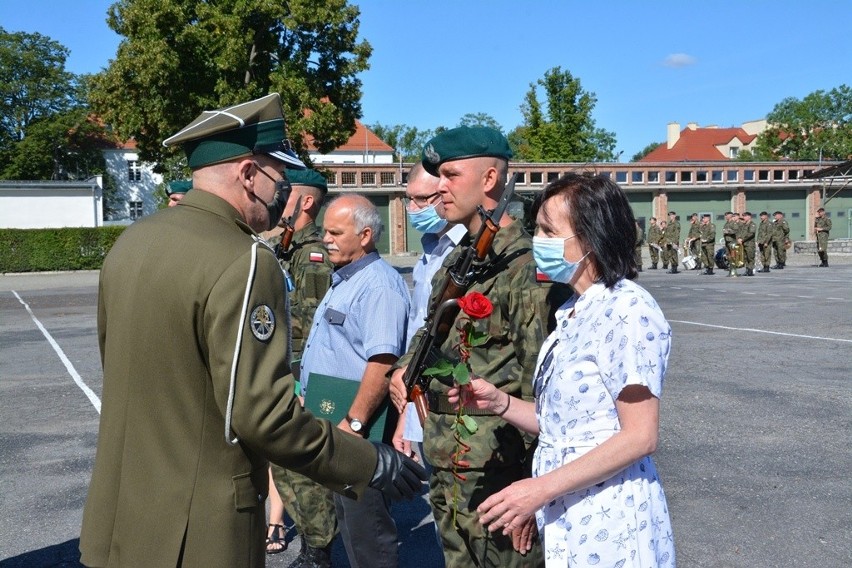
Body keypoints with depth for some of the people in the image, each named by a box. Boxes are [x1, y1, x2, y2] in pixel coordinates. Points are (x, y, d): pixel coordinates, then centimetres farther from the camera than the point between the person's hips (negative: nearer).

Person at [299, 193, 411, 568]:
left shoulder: (378, 284, -18)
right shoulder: (342, 280, 15)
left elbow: (383, 361, -28)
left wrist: (354, 422, -27)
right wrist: (309, 396, 22)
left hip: (360, 428, -10)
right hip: (332, 418, 10)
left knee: (366, 527, -1)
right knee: (346, 516, 20)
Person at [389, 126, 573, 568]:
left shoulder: (525, 265, -16)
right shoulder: (456, 260, 11)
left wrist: (533, 487, -18)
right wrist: (405, 366, 5)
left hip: (495, 477, -9)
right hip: (446, 472, 9)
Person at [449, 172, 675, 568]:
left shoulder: (627, 311, -17)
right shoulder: (572, 313, 9)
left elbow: (640, 436, -20)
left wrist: (541, 489, -21)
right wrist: (498, 402, -2)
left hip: (608, 524, -8)